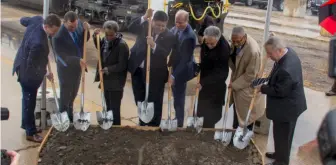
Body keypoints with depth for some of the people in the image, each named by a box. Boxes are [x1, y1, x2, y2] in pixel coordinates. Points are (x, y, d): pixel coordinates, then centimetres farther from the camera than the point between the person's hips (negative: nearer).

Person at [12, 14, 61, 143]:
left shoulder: (38, 19, -16)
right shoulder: (38, 42, -40)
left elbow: (23, 20, 7)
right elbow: (31, 65, -29)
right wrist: (45, 74, -14)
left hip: (24, 66, 9)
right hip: (28, 72, -9)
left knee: (28, 99, 24)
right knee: (29, 102, 6)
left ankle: (26, 124, 42)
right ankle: (30, 133, 22)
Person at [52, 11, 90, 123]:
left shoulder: (78, 24, -12)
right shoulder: (58, 36, -30)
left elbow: (85, 40, 3)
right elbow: (61, 56, -28)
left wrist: (86, 30, -18)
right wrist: (78, 60, -39)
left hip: (78, 66, 7)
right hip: (66, 68, -6)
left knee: (73, 94, 23)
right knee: (65, 95, 10)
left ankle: (70, 116, 43)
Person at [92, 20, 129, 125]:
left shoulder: (122, 45, -20)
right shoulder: (105, 41, 1)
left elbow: (122, 65, -20)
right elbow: (99, 48, 23)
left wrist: (108, 69, -23)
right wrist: (95, 37, 6)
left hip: (116, 83, -8)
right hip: (106, 80, 8)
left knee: (114, 109, 1)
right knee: (108, 107, 20)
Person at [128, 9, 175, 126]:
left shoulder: (169, 36, -10)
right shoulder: (145, 26, -1)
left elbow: (164, 54, -20)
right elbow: (131, 28, -17)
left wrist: (153, 45, -36)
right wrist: (144, 17, -27)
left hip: (155, 74, -3)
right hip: (138, 70, 4)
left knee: (154, 103, 5)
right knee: (140, 100, 18)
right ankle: (142, 123, 37)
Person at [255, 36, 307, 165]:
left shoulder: (286, 69, -38)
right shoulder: (288, 52, -6)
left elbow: (279, 91, -26)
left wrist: (262, 88, -14)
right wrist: (268, 79, 1)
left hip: (286, 108, -10)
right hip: (289, 104, 10)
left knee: (282, 135, 11)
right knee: (281, 133, 27)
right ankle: (279, 154, 47)